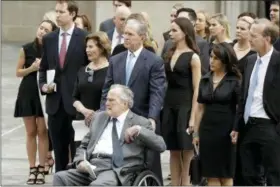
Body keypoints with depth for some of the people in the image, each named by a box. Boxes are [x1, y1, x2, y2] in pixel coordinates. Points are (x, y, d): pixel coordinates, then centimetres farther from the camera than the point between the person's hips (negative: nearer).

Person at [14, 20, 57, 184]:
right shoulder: (26, 49, -1)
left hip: (45, 93, -1)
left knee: (42, 131, -1)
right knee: (31, 132, 4)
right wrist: (32, 68, -13)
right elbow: (19, 72, 4)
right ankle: (32, 169, 8)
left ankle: (41, 170, 4)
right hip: (28, 92, 1)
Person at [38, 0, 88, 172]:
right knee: (59, 147, 8)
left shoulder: (85, 38, -3)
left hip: (76, 100, -4)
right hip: (55, 101, 4)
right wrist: (43, 85, -2)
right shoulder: (49, 39, 10)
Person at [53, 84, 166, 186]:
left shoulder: (140, 122, 10)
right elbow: (84, 145, 24)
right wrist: (81, 161, 1)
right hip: (91, 166, 5)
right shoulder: (99, 118, 25)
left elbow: (161, 146, 1)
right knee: (60, 177, -20)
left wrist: (139, 130, -11)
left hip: (115, 170, -5)